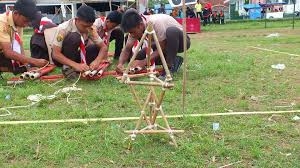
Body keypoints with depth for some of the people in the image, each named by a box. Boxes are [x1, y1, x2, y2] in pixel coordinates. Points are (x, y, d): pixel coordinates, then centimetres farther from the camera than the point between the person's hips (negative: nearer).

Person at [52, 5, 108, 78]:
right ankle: (67, 67, -23)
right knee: (74, 37, -33)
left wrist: (97, 61, -33)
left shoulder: (91, 29, -15)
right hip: (62, 58, -5)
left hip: (76, 55, 5)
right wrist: (76, 65, -41)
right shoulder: (64, 29, -28)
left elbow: (103, 47, -12)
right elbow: (55, 54, -30)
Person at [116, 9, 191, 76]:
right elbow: (127, 49, -12)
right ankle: (171, 60, -1)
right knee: (139, 57, -12)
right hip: (166, 42, 7)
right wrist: (120, 63, -31)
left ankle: (171, 65, -25)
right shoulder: (135, 28, -14)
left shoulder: (156, 23, -35)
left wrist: (143, 62, -36)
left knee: (171, 31, -41)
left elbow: (162, 48, -30)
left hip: (181, 41, -7)